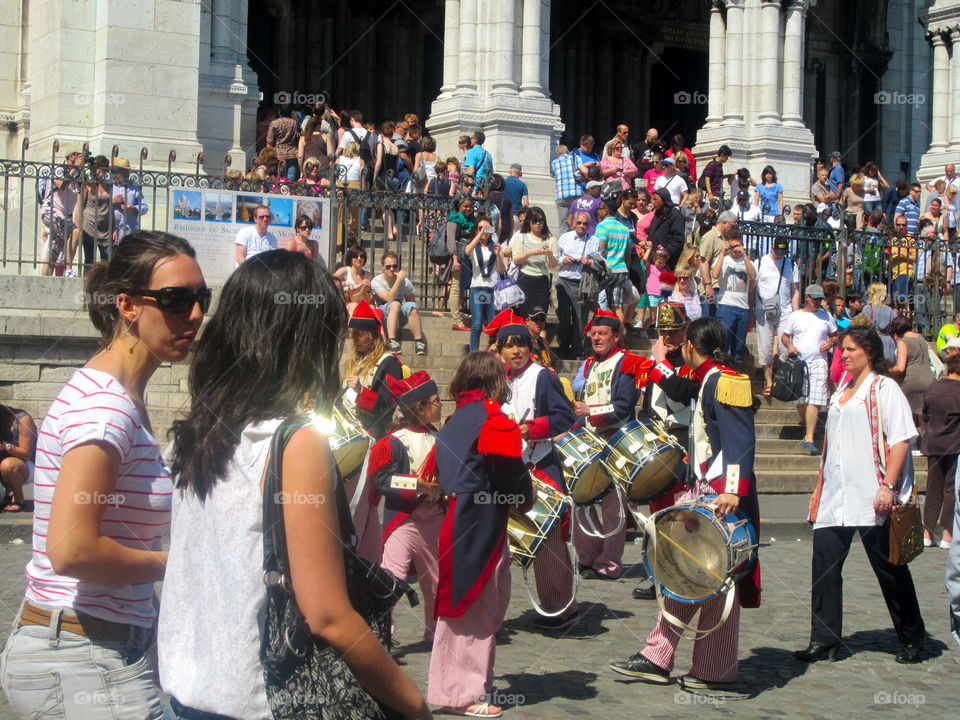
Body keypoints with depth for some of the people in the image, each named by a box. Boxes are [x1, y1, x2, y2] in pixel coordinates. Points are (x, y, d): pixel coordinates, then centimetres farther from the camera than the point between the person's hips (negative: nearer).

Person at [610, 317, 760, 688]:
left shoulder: (725, 382, -12)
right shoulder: (709, 382, 17)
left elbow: (742, 441, -22)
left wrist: (734, 490, -31)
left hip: (722, 497, -10)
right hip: (700, 493, 10)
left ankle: (716, 671, 7)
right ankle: (657, 658, 14)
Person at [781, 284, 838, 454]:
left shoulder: (826, 316, 11)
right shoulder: (795, 316, 8)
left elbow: (834, 335, 20)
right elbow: (785, 336, 13)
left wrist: (830, 343, -2)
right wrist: (789, 346, -8)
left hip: (818, 363, -1)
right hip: (798, 362, 1)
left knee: (814, 401, -13)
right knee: (800, 401, 4)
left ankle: (809, 439, -17)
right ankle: (809, 431, 26)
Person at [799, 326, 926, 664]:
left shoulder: (883, 388, -4)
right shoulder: (841, 393, 19)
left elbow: (901, 439, -12)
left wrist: (888, 486, -20)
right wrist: (820, 487, 20)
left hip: (873, 499, -7)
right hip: (835, 497, 7)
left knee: (889, 568, 4)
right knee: (825, 563, -2)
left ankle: (912, 639, 19)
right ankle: (824, 640, 3)